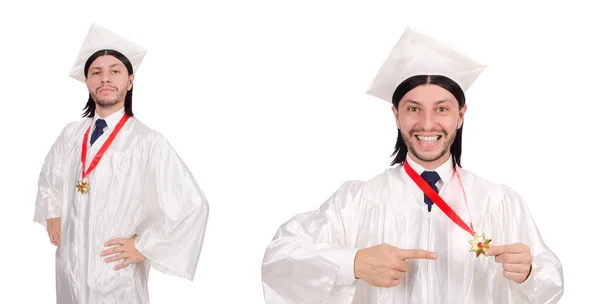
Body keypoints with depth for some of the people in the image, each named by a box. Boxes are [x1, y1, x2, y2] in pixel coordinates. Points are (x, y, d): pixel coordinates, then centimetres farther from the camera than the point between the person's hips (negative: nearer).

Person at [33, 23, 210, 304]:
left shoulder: (148, 142, -19)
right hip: (68, 267, 5)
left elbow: (192, 205, -21)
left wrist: (143, 245, -14)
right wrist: (52, 215, 11)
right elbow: (49, 175, 23)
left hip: (116, 276, -5)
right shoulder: (71, 134, 1)